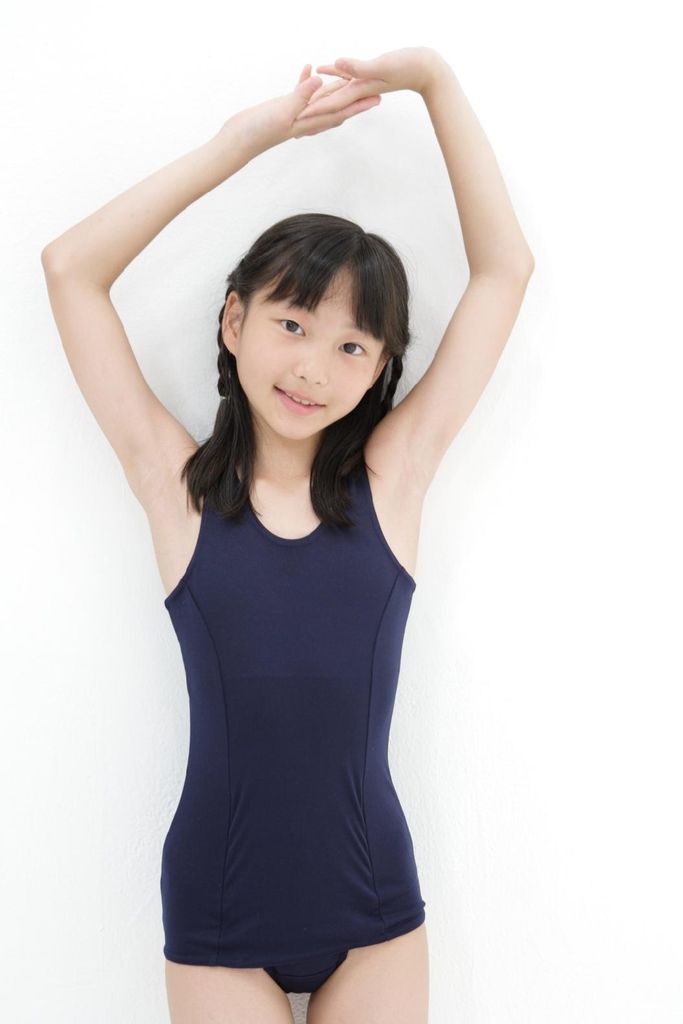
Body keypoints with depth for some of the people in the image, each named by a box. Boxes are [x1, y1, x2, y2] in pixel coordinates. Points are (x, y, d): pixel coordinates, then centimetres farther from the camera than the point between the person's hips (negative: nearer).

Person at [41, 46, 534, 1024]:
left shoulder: (391, 476, -3)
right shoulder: (179, 486, -5)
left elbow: (504, 269, -1)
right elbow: (71, 267, -6)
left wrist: (434, 79, -4)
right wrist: (248, 136, -7)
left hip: (375, 911, 1)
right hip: (218, 920, -1)